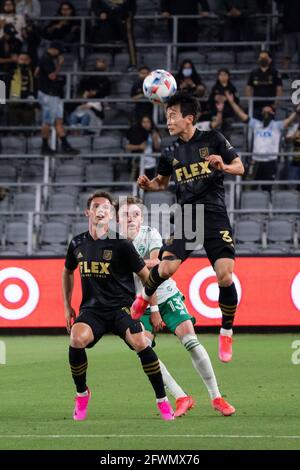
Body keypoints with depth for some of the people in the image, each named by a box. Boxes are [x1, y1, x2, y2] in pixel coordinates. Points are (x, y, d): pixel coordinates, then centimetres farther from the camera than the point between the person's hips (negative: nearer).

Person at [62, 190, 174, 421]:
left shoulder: (121, 244, -5)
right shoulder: (77, 244, 7)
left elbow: (145, 275, 2)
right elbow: (68, 272, 26)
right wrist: (68, 307, 22)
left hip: (122, 307, -2)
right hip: (92, 309, 3)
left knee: (140, 343, -29)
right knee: (77, 339, -29)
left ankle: (162, 401, -12)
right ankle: (82, 393, -4)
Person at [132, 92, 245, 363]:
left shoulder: (213, 139, 0)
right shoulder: (170, 152, 9)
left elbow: (240, 168, 5)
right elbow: (161, 182, 24)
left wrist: (223, 166, -17)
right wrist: (147, 185, 1)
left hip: (215, 215, -2)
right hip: (186, 216, 2)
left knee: (225, 277, -13)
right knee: (166, 268, -17)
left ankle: (226, 335, 6)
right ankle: (145, 297, 18)